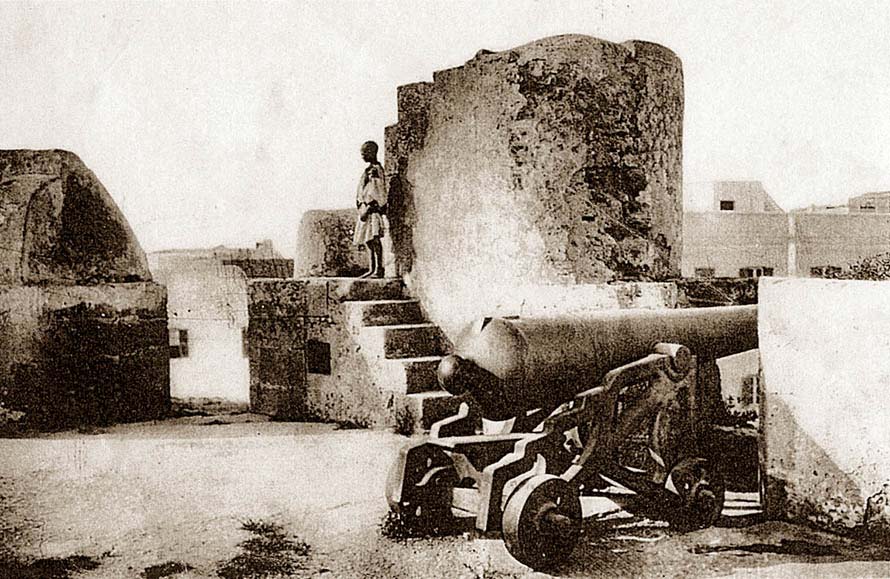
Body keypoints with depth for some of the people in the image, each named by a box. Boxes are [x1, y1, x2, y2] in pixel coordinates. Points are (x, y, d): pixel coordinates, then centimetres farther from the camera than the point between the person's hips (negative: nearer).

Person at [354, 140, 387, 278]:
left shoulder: (375, 170, -11)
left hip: (372, 207, -10)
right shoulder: (369, 169, 19)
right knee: (368, 241, 9)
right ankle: (372, 270, 12)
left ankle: (379, 269, -15)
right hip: (366, 208, 10)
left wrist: (367, 210, -19)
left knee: (374, 239, -13)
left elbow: (376, 193, -17)